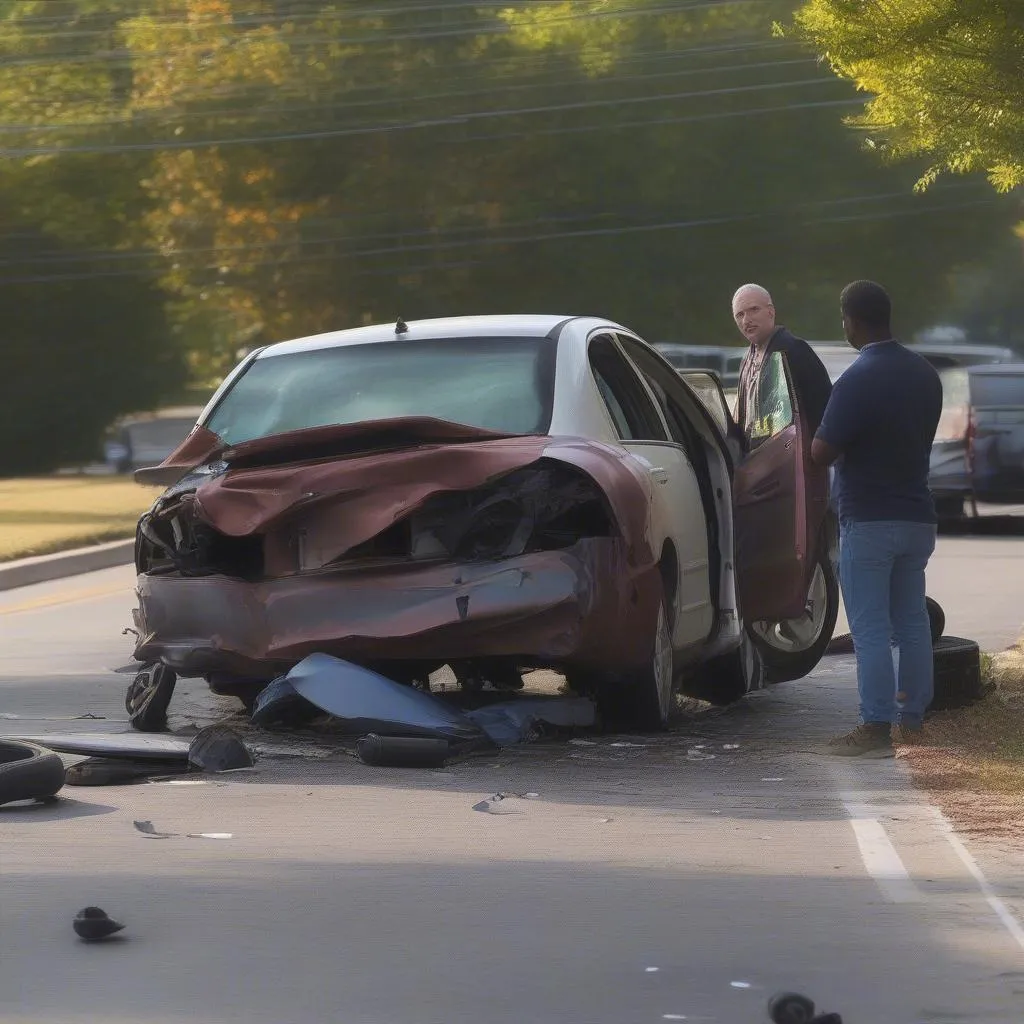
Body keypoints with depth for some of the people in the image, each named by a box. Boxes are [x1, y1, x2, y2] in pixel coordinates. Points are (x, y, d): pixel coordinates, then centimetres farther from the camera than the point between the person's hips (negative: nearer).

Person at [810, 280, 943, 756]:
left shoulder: (856, 382, -19)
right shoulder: (925, 374, 5)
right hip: (917, 516, 7)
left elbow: (821, 454, -17)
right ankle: (911, 720, 19)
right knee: (912, 623, 13)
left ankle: (875, 727, -7)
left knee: (871, 629, -5)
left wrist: (820, 432, 3)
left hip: (869, 521, -7)